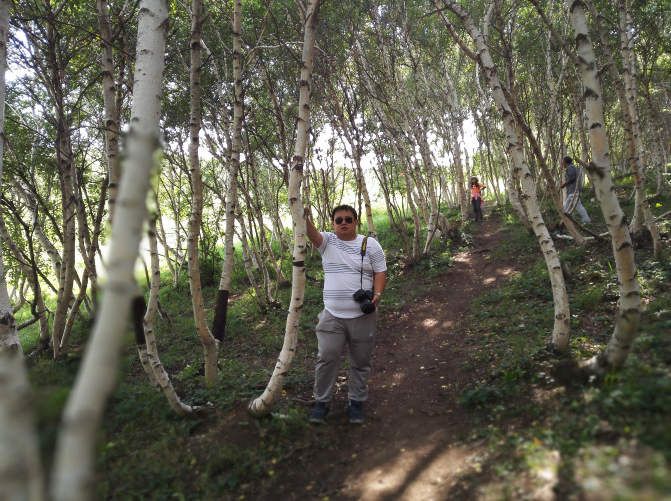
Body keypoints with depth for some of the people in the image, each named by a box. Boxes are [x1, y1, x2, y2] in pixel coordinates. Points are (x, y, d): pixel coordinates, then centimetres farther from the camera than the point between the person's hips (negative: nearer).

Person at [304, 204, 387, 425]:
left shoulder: (370, 244, 3)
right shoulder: (327, 241, 4)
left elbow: (380, 272, 1)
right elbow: (312, 233, -17)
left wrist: (377, 294, -16)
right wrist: (304, 217, -38)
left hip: (362, 316, 0)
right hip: (332, 315, 0)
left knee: (360, 362, 10)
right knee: (326, 359, 0)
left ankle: (356, 402, 26)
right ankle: (321, 401, 17)